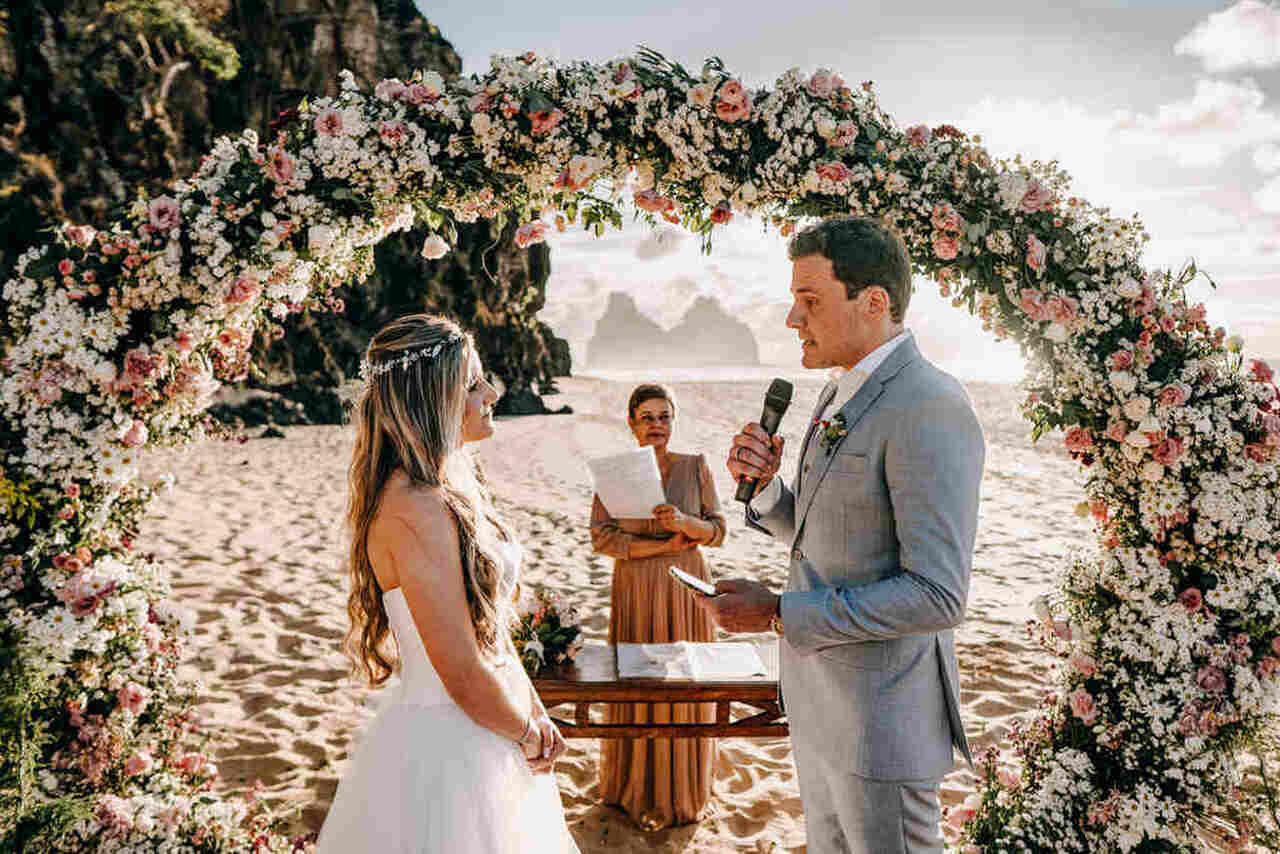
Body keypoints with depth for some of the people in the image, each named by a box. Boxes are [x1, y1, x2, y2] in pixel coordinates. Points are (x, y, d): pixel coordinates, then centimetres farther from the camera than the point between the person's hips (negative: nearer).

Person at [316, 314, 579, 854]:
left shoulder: (451, 489, 4)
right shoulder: (416, 513, -27)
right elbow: (461, 673, -25)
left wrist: (536, 712, 4)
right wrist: (527, 733, -8)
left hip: (481, 740, 9)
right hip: (442, 748, -9)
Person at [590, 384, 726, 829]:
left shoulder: (695, 466, 0)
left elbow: (718, 530, 0)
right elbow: (601, 537, -9)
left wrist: (684, 522, -20)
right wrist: (664, 546, -15)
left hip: (687, 589, 1)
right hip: (636, 591, -1)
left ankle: (685, 787, 25)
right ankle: (641, 789, 21)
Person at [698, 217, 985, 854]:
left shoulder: (930, 408, -23)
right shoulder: (842, 396, 8)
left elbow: (937, 596, -26)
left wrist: (778, 613, -22)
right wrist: (762, 484, -4)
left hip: (882, 715, -9)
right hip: (819, 699, 9)